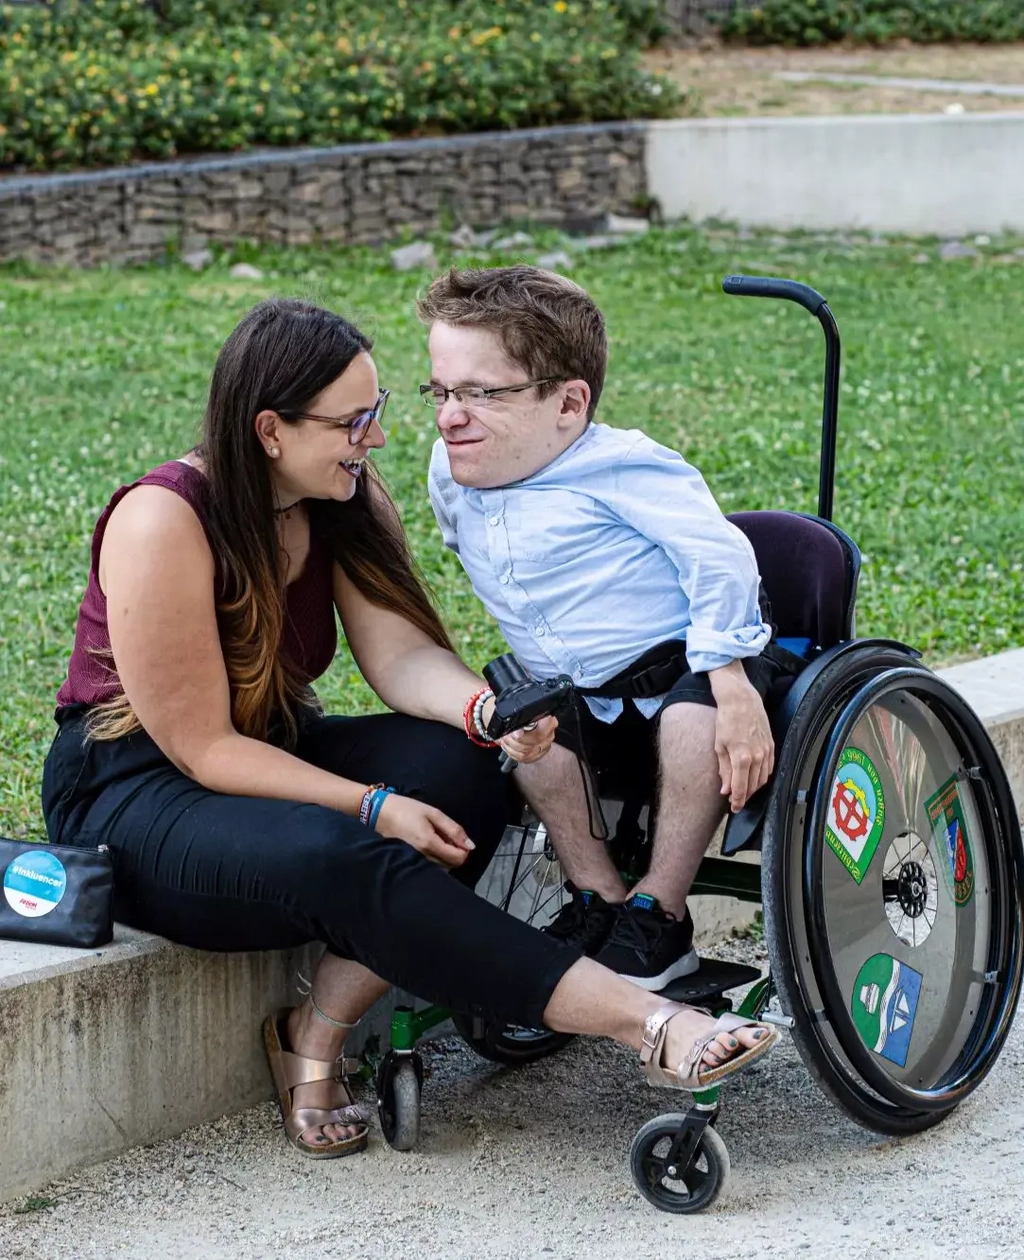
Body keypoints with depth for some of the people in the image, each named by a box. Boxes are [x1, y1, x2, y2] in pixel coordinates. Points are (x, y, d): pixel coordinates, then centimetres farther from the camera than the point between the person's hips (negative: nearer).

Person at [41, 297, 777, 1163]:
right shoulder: (163, 523, -23)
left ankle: (318, 1031, -15)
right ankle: (643, 1021, -39)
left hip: (273, 750, 8)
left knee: (459, 770, -22)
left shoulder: (349, 502, -1)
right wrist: (372, 807, -29)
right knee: (337, 860, -36)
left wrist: (484, 710, -35)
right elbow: (202, 748, -22)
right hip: (135, 792, -7)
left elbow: (402, 654, -12)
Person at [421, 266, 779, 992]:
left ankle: (659, 913, -16)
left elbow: (720, 561, -26)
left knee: (694, 719, -35)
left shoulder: (617, 465, -21)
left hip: (685, 663, -6)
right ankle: (599, 899, -4)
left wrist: (733, 688, -33)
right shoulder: (453, 477, 0)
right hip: (586, 696, 6)